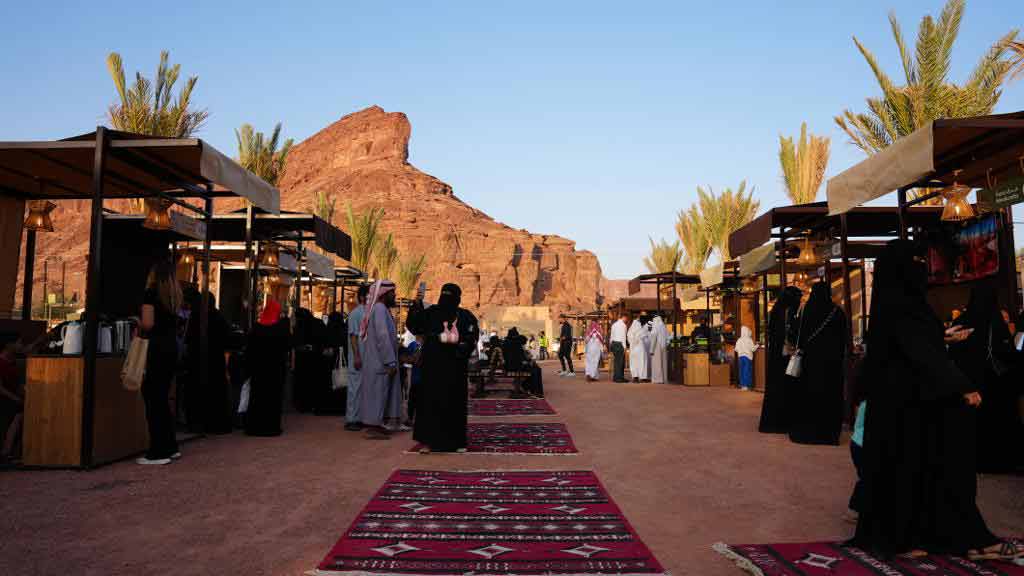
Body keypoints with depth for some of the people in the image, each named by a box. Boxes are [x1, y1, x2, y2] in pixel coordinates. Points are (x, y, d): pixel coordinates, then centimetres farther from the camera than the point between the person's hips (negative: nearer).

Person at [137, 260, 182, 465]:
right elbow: (172, 321, 11)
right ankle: (170, 447, 21)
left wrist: (137, 323, 5)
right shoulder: (175, 294, 12)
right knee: (162, 398, 16)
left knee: (153, 398, -1)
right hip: (172, 348, 7)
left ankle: (158, 453, 3)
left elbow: (148, 323, -16)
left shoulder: (151, 293, -8)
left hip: (157, 349, -7)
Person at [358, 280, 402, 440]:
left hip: (379, 360, 10)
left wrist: (391, 360, 16)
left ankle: (376, 424, 21)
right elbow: (382, 336, -23)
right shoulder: (380, 309, -17)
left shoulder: (381, 309, 14)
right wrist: (390, 362, -22)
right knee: (377, 392, -4)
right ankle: (373, 428, 1)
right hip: (380, 361, -10)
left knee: (379, 393, 14)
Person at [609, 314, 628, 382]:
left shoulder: (614, 324, 15)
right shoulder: (623, 325, -9)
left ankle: (615, 377, 12)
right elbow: (623, 336, -13)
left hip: (614, 343, 8)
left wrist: (611, 344, 20)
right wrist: (624, 347, -12)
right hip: (620, 344, -8)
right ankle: (619, 378, -6)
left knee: (616, 361, 11)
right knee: (620, 361, -6)